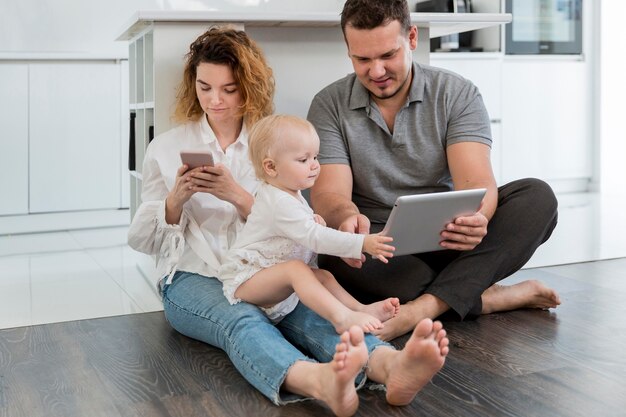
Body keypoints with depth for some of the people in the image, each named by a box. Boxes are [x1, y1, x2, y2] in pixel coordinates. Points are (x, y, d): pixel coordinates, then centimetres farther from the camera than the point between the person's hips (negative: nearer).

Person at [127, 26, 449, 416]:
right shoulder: (166, 147, 10)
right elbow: (142, 241, 11)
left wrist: (236, 195, -12)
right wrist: (175, 200, -11)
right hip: (193, 278, -1)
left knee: (312, 313, -33)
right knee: (242, 320, -36)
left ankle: (391, 366, -62)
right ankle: (319, 381, -67)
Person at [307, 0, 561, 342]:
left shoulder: (457, 95, -3)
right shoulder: (329, 105, -2)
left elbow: (477, 184, -15)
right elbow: (328, 193, -13)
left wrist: (474, 218, -41)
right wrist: (346, 216, -39)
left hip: (446, 238, 1)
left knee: (537, 197, -22)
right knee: (336, 256, -36)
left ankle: (425, 307, -36)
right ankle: (490, 297, -23)